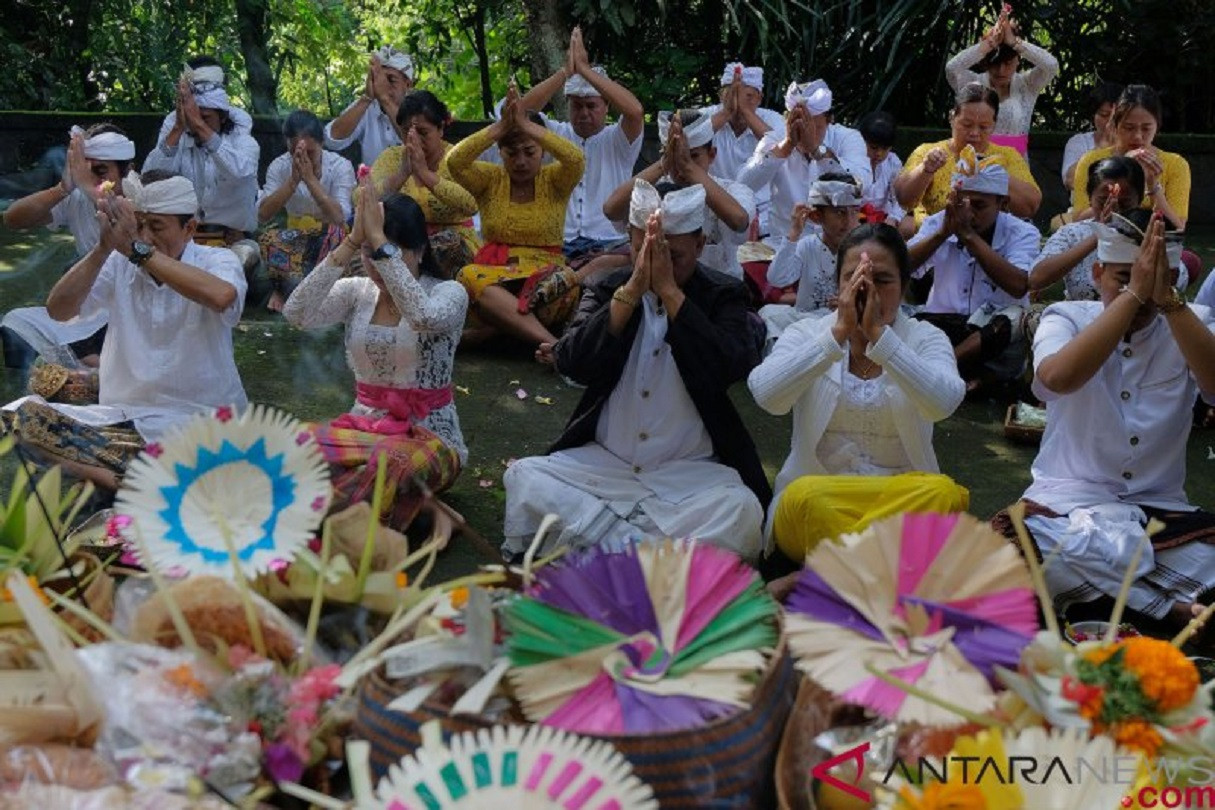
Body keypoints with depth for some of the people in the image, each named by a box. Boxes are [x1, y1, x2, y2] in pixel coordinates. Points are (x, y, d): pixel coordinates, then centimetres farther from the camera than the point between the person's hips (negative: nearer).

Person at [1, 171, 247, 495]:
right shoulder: (119, 264, 4)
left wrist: (139, 250, -28)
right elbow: (58, 310, -10)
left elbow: (220, 296, -30)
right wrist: (104, 248, -21)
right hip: (123, 417, 5)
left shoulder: (217, 261, -5)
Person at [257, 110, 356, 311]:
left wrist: (310, 178, -31)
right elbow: (262, 214, -20)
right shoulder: (280, 166, -6)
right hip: (295, 238, 1)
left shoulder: (340, 166, -13)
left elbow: (339, 218, -28)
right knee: (268, 238, -32)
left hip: (329, 239, -1)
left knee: (337, 233, -36)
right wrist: (293, 180, -28)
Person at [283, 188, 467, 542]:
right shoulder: (357, 291, 4)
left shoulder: (449, 293, -7)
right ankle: (415, 503, -14)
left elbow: (426, 317, -33)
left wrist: (379, 240, -30)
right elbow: (296, 314, -16)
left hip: (428, 436, -5)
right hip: (364, 425, 5)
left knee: (396, 462, -41)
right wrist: (352, 242, -21)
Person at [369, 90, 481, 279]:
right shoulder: (392, 157, 5)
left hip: (453, 245, -1)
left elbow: (471, 204, -25)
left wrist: (425, 173, -30)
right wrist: (403, 172, -26)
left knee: (446, 241, -33)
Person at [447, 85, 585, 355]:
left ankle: (491, 329, -30)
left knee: (565, 280, -36)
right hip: (494, 273, 0)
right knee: (469, 277, -36)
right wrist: (500, 127, -13)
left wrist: (527, 125, -16)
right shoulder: (490, 179, 11)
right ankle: (549, 341, -45)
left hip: (543, 275, 0)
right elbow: (454, 161, -9)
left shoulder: (553, 180, 9)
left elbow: (575, 158, -15)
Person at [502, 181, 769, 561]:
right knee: (523, 478, -22)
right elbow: (572, 364, -12)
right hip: (603, 462, 2)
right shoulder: (606, 291, 6)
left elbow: (730, 369, -18)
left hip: (692, 470, -2)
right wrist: (633, 289, -18)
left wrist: (669, 290, -19)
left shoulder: (723, 297, 2)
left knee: (742, 512, -32)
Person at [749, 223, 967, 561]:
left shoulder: (925, 339, 5)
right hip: (815, 493, -1)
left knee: (944, 493, -31)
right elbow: (766, 395, -18)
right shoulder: (807, 333, 4)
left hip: (903, 500, 1)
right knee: (805, 498, -35)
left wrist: (878, 332, -23)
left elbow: (943, 403, -19)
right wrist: (839, 331, -21)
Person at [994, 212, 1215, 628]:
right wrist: (1134, 294, -26)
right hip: (1068, 500, -1)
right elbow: (1057, 378, -25)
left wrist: (1167, 300, -25)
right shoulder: (1067, 318, 0)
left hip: (1161, 508, 1)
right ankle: (1181, 607, -19)